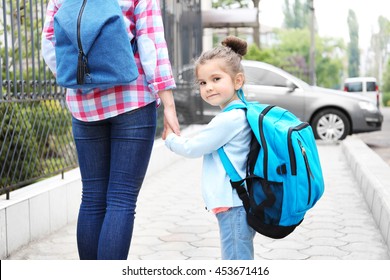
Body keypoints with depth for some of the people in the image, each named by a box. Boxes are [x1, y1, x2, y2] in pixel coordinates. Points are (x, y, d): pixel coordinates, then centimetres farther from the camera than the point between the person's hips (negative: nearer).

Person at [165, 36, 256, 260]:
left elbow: (192, 148, -8)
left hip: (234, 207, -10)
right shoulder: (240, 114, 13)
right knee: (240, 260, 19)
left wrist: (170, 139, 8)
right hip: (236, 205, 10)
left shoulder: (228, 119, -17)